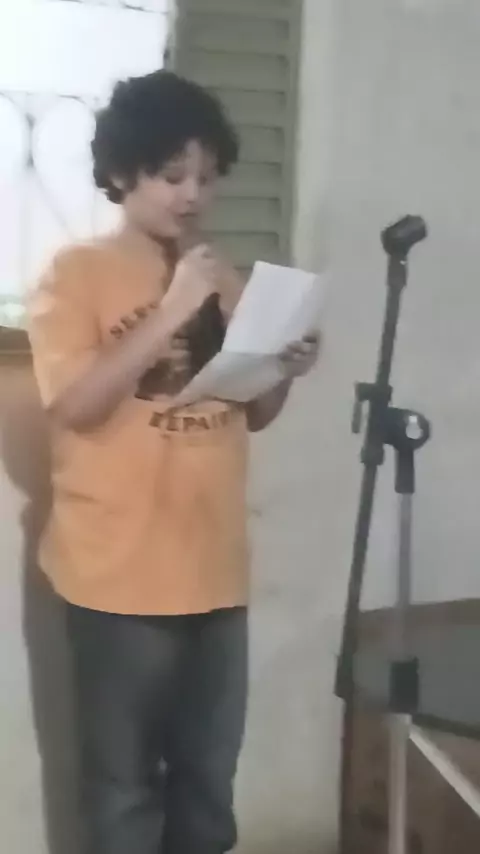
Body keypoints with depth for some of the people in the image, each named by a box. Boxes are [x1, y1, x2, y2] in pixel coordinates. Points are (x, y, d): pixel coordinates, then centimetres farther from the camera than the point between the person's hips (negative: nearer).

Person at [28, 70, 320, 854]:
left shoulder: (224, 278, 11)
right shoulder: (77, 273, -6)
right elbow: (75, 404, -17)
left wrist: (286, 371, -5)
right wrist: (171, 313, -20)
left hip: (215, 568, 5)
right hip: (120, 574, -5)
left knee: (209, 776, 15)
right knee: (125, 782, 4)